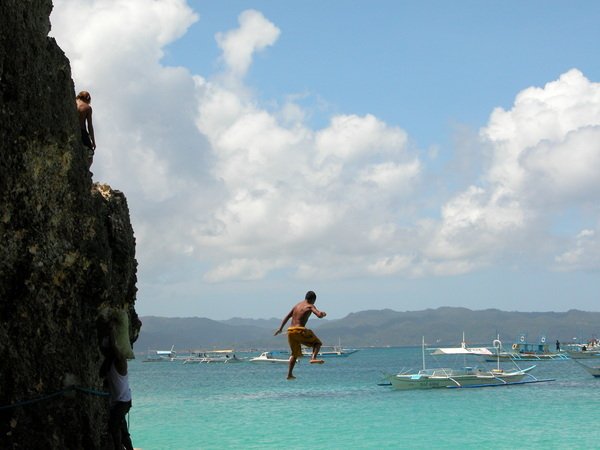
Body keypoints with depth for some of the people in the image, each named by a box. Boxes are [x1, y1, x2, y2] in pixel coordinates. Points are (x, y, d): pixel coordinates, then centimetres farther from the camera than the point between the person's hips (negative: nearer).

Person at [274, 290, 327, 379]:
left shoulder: (297, 305, 20)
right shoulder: (310, 306, 1)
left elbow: (287, 317, 22)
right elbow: (319, 315, -15)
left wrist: (280, 328, 27)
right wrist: (323, 313, 8)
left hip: (290, 330, 6)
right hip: (299, 330, -6)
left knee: (295, 353, 19)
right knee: (317, 343, 9)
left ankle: (289, 374, 13)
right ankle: (313, 358, -17)